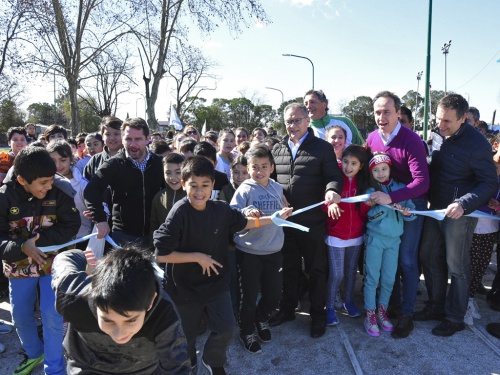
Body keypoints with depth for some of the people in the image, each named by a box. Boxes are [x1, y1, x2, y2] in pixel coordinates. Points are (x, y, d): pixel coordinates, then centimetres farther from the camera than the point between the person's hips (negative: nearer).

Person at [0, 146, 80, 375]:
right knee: (20, 317, 16)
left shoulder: (60, 191, -18)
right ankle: (34, 354, 44)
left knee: (52, 316, -2)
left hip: (53, 263, -2)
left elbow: (71, 226, -15)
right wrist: (22, 247, -33)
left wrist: (38, 240, -25)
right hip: (19, 267, 2)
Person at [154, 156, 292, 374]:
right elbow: (160, 254, -24)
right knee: (186, 334, 17)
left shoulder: (221, 209, -9)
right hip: (185, 287, -3)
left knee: (226, 328, 5)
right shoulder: (179, 213, -25)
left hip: (216, 282, 4)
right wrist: (197, 257, -23)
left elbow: (242, 223, 11)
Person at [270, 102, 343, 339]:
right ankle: (287, 309, 34)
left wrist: (332, 190, -29)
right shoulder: (277, 149, 10)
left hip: (313, 221, -4)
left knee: (316, 269, 10)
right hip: (285, 220, 4)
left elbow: (334, 176, -7)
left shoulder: (323, 147, -3)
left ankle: (318, 314, 27)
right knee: (289, 267, 17)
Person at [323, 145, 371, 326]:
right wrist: (330, 205, -32)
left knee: (351, 271, 16)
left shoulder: (364, 182, 0)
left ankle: (348, 302, 35)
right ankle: (330, 308, 15)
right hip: (336, 235, -3)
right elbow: (323, 202, -11)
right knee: (336, 274, -1)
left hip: (356, 235, 4)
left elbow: (364, 211, 0)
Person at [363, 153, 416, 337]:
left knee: (389, 279, 8)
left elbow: (411, 211, -1)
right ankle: (370, 315, 13)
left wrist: (407, 212, -23)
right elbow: (371, 215, -13)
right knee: (372, 277, 2)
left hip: (394, 239, 2)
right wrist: (391, 205, -25)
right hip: (375, 238, -2)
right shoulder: (371, 191, 0)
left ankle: (382, 311, 26)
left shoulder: (400, 188, 4)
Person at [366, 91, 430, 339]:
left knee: (407, 260, 0)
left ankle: (406, 314, 14)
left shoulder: (411, 140, -20)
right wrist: (373, 194, -4)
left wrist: (392, 198, -35)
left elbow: (422, 182, -26)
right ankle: (393, 303, 28)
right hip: (384, 203, 5)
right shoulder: (372, 139, -3)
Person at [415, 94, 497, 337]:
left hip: (460, 213, -6)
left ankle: (455, 318, 24)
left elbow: (490, 184, -16)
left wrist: (463, 204, -29)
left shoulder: (476, 143, -18)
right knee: (429, 257, 14)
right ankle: (436, 306, 33)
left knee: (457, 266, 6)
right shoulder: (437, 134, 0)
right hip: (436, 207, 7)